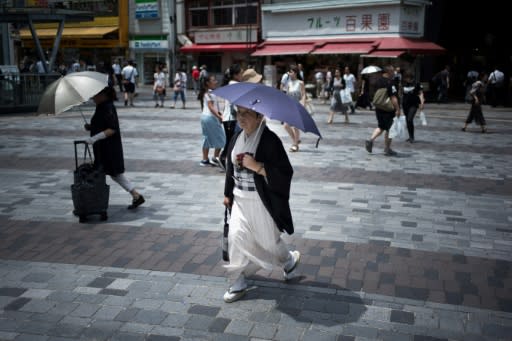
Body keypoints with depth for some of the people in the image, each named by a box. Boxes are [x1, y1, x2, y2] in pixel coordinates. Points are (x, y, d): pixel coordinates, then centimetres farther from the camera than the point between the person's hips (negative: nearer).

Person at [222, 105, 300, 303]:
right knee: (236, 236, -2)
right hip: (240, 200, 6)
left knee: (268, 240, 10)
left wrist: (257, 166, -29)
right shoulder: (237, 138, 4)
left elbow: (285, 173, -21)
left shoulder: (269, 140, -18)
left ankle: (290, 259, 43)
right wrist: (228, 194, 19)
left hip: (262, 201, -5)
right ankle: (238, 283, 13)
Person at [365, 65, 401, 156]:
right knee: (389, 129, 3)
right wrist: (397, 109, -18)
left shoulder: (378, 81, 7)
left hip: (378, 108, 7)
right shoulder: (389, 82, -17)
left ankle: (371, 140, 1)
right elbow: (393, 97, -21)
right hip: (389, 110, -7)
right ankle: (387, 149, 9)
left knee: (381, 127, 20)